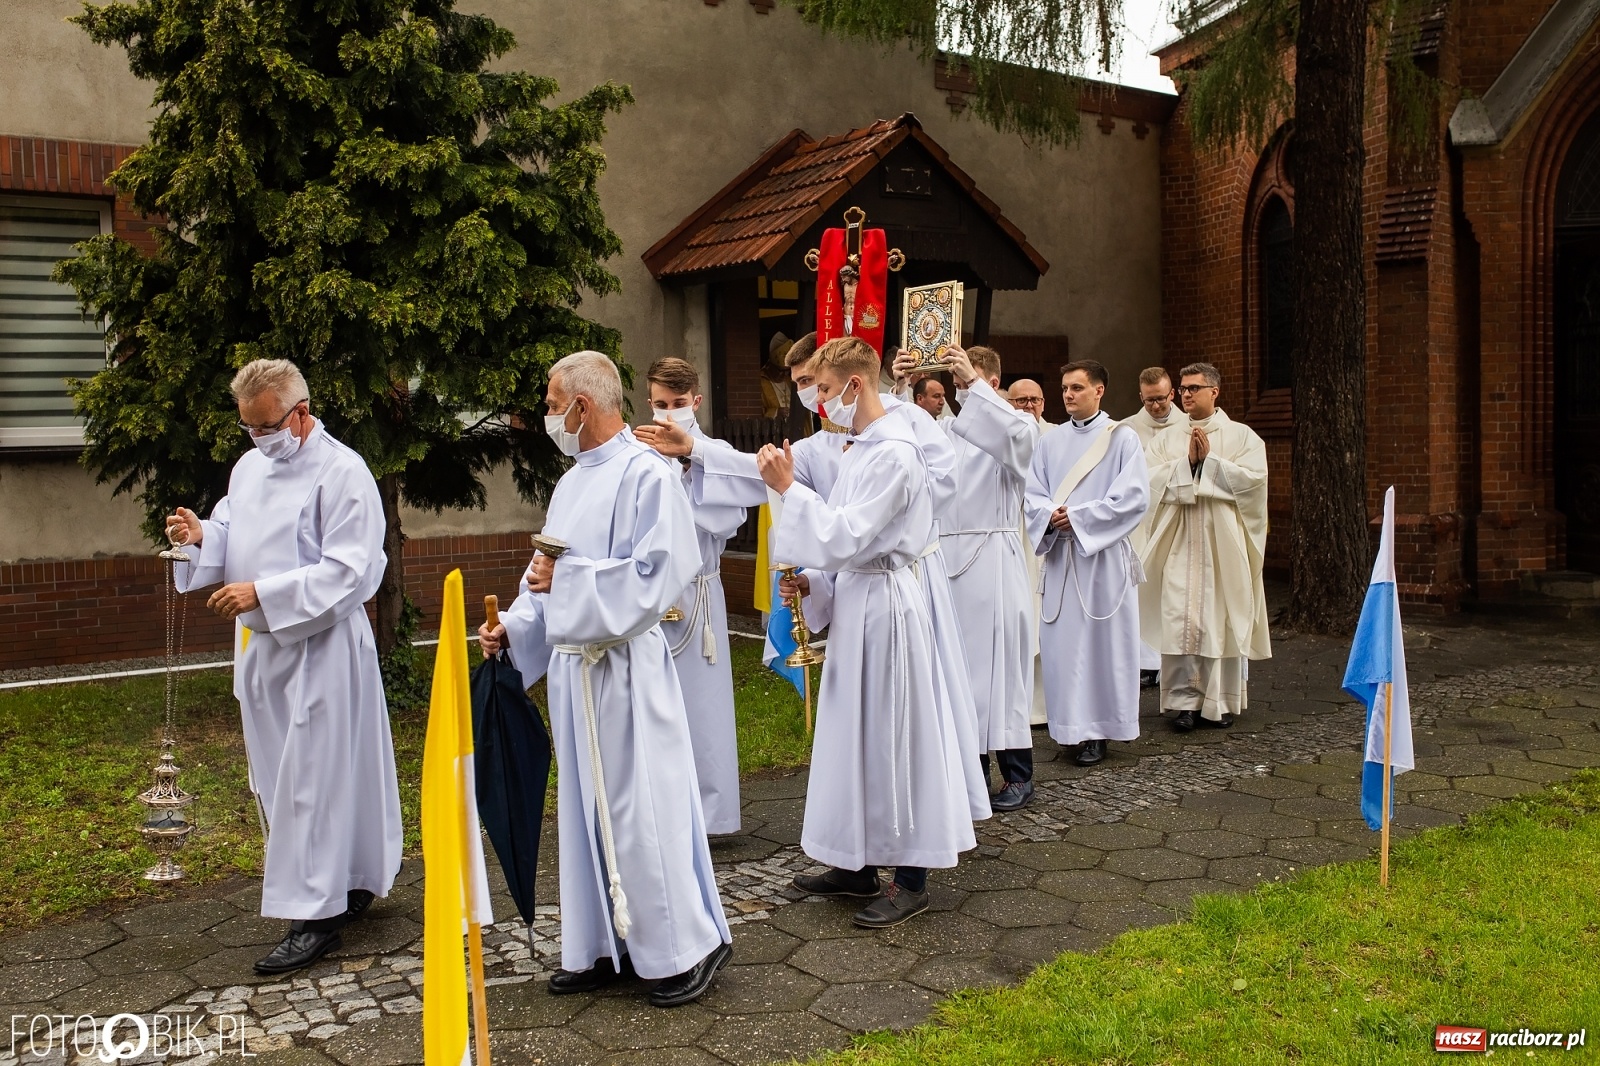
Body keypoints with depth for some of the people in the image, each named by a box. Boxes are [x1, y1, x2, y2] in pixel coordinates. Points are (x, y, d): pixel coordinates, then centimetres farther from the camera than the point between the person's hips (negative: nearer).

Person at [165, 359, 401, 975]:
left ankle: (316, 916, 5)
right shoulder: (249, 466, 13)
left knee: (311, 780, -5)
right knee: (273, 778, 14)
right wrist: (201, 535, -2)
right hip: (260, 645, 9)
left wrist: (262, 593, -23)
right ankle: (348, 882, 29)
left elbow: (348, 572, -18)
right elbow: (233, 537, 21)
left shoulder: (342, 472, -13)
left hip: (318, 647, -9)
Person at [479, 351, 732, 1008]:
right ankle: (601, 948, 28)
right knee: (586, 810, 15)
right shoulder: (572, 482, 13)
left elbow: (656, 578, -19)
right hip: (573, 666, 9)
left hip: (627, 670, -9)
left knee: (642, 810, -1)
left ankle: (691, 945, 16)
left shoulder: (646, 475, -13)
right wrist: (512, 628, 3)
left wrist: (569, 580, -18)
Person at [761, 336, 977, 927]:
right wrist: (812, 581, 6)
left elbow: (847, 537, -23)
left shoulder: (893, 453, -17)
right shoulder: (863, 448, 13)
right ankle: (858, 864, 27)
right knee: (856, 731, 15)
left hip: (885, 605, -10)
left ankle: (910, 880, 12)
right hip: (856, 600, 10)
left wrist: (789, 487, -19)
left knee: (891, 734, -1)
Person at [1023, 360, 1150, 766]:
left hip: (1103, 555, -4)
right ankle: (1070, 725, 14)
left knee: (1103, 639, 0)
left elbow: (1134, 497, -10)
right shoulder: (1051, 442, 12)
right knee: (1061, 640, 4)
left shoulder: (1122, 439, -1)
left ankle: (1097, 730, 9)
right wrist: (1051, 516, -13)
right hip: (1060, 554, 4)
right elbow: (1032, 493, 8)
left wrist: (1078, 517, -13)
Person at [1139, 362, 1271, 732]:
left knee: (1224, 618, 1)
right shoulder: (1165, 438, 12)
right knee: (1179, 619, -3)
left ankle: (1223, 701, 13)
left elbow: (1253, 479, -9)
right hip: (1179, 541, 2)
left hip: (1223, 540, -2)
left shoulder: (1242, 436, 5)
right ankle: (1185, 700, 4)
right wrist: (1188, 461, -9)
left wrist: (1209, 459, -10)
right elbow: (1150, 479, -1)